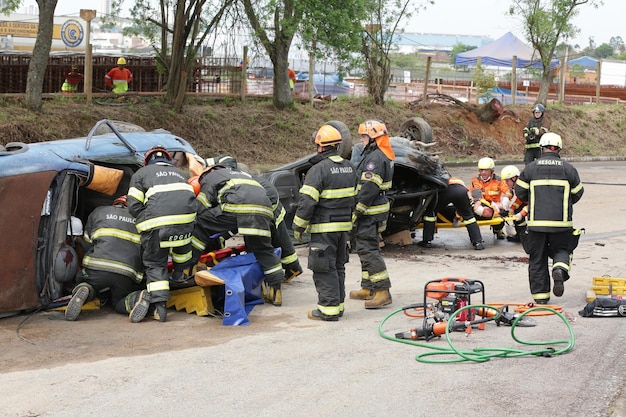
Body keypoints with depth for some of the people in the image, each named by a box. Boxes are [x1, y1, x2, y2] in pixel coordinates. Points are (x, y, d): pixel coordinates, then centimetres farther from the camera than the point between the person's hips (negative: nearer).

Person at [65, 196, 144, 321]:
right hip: (128, 272, 1)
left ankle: (83, 291, -12)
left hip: (98, 266, -1)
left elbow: (86, 245, 25)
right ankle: (138, 298, -15)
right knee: (119, 302, 21)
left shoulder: (99, 212, 23)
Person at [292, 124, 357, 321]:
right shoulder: (349, 167, 10)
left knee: (324, 268, -3)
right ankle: (338, 304, 22)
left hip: (324, 228, -8)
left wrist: (298, 227, -10)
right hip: (343, 226, 8)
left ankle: (328, 308, -2)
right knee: (338, 266, 16)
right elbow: (353, 197, 17)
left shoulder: (318, 170, -16)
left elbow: (307, 202, -19)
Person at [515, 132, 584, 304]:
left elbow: (520, 192, 5)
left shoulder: (531, 168, 0)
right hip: (561, 222, 0)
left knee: (537, 258, 9)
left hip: (536, 221, 0)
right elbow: (577, 194, 9)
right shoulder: (568, 168, 2)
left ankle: (540, 294, 9)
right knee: (561, 250, 18)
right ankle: (560, 269, -14)